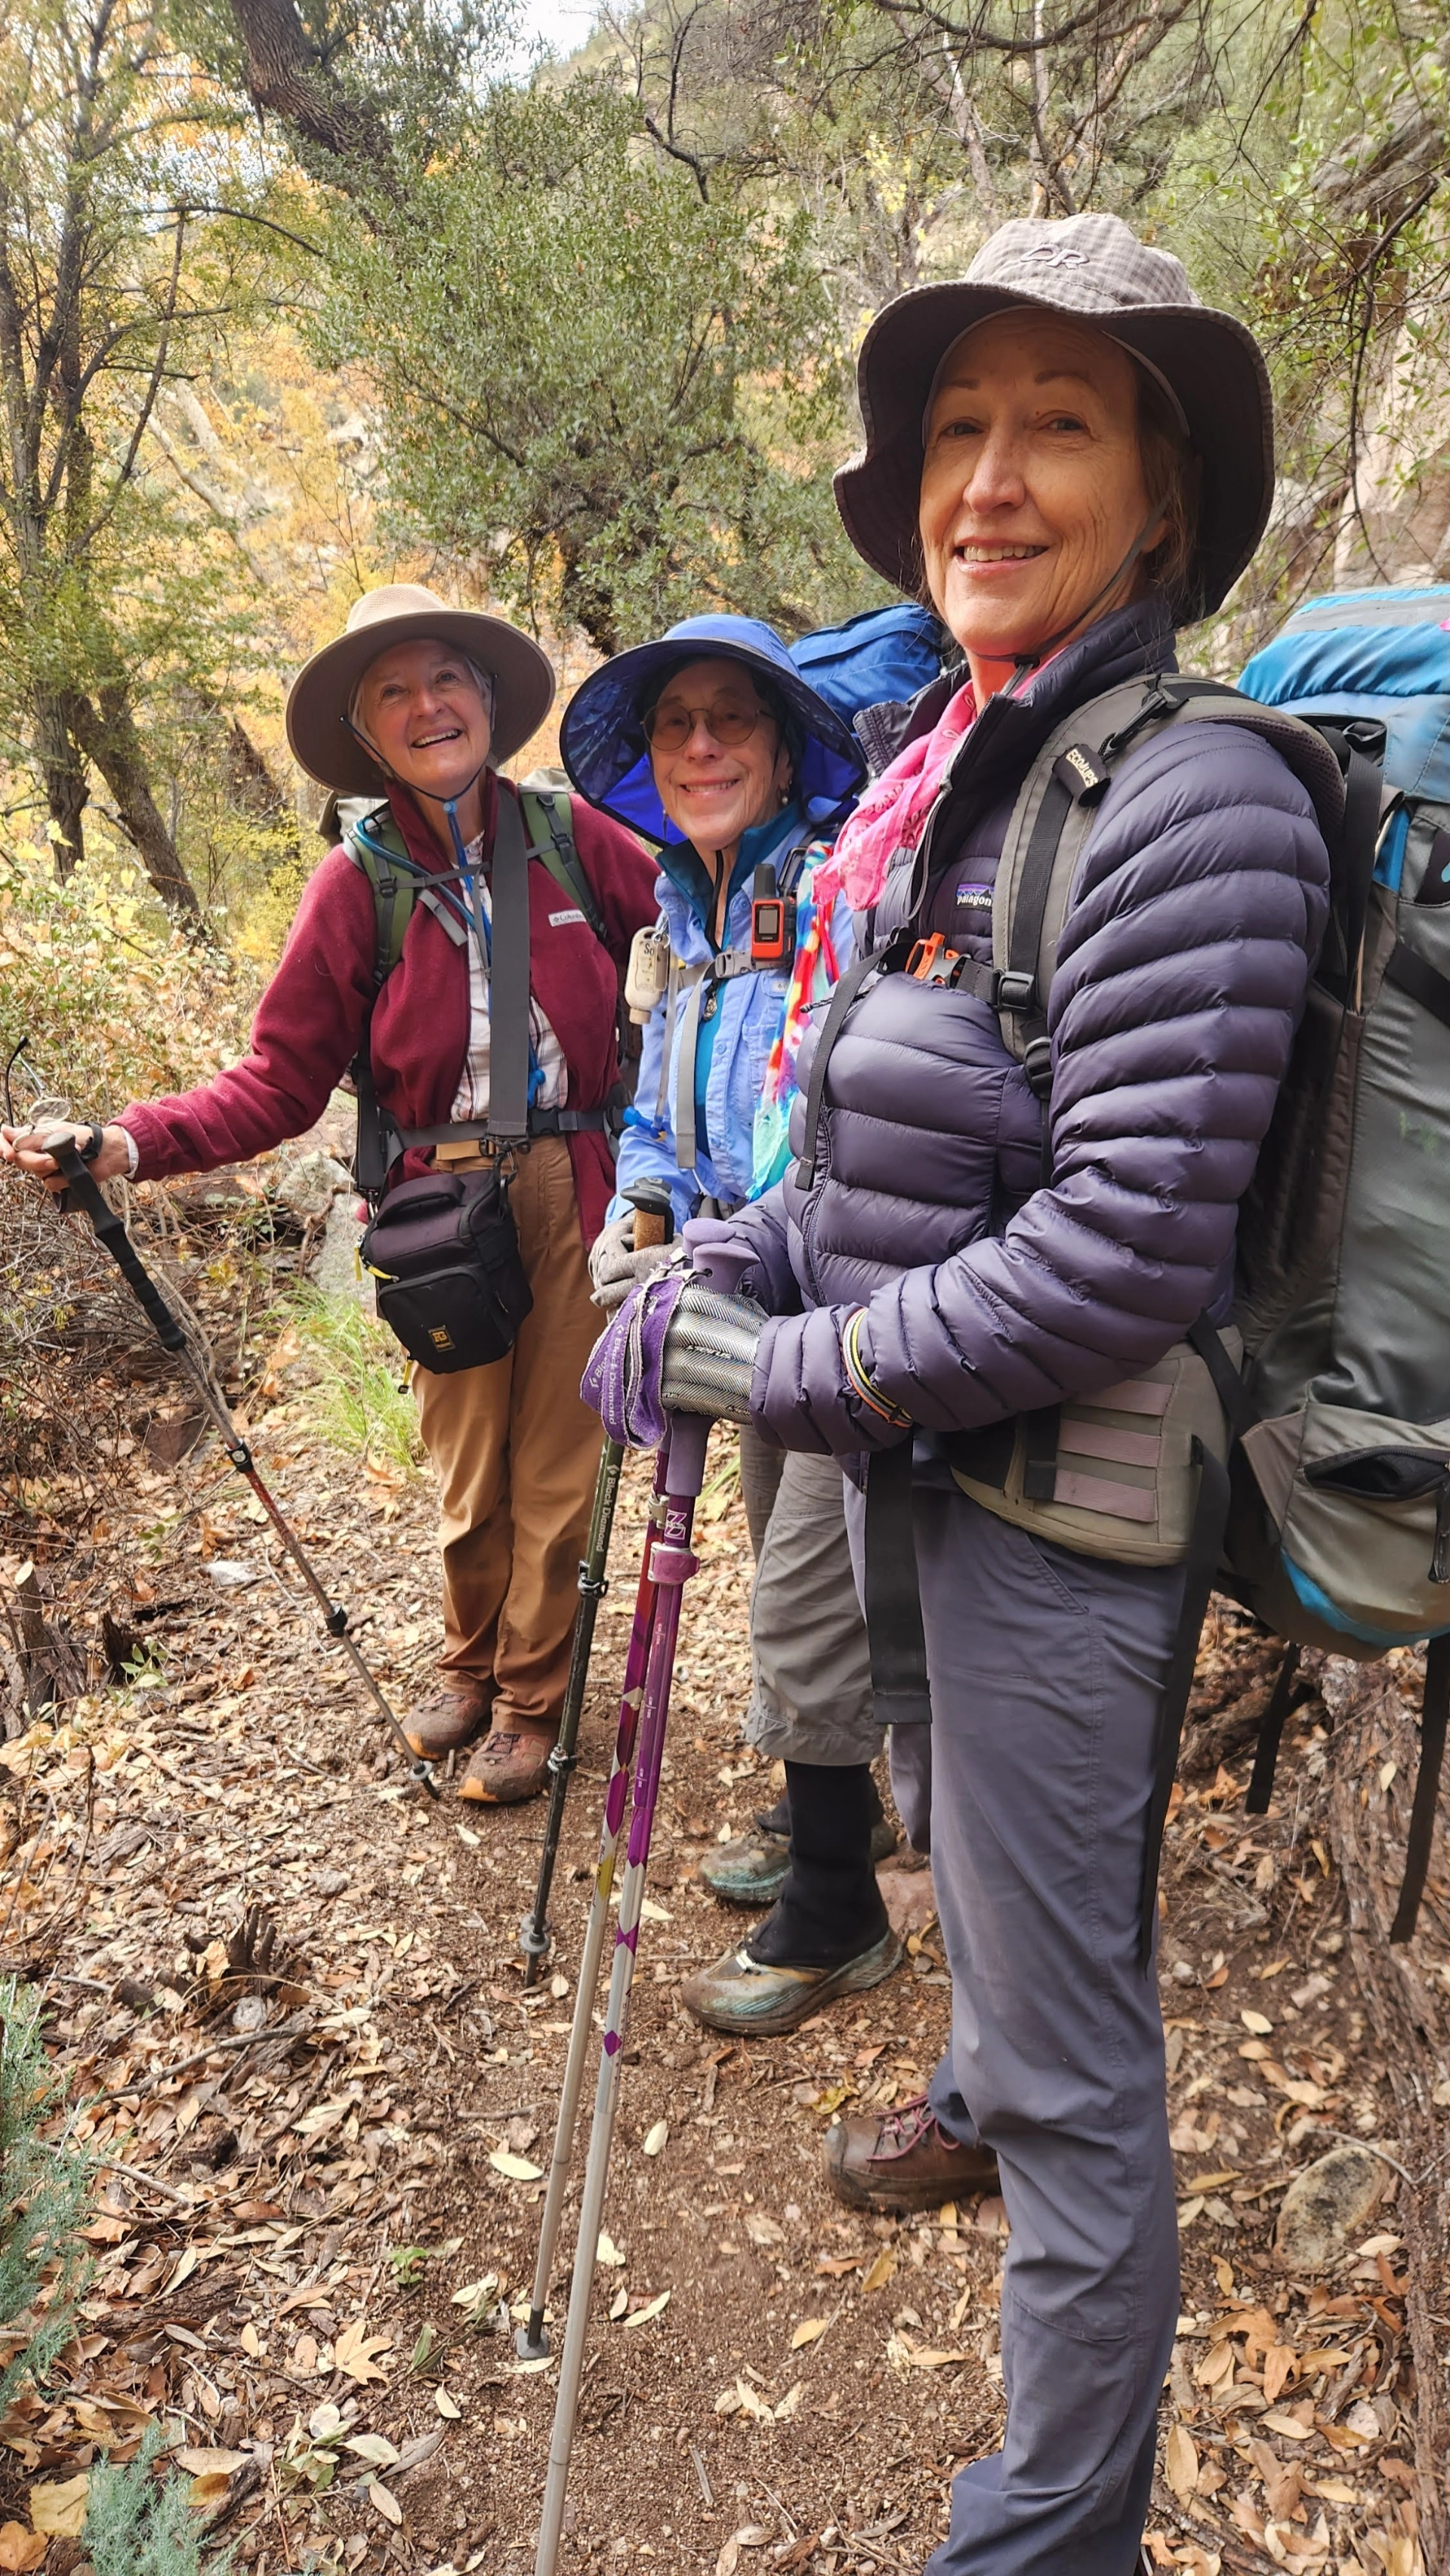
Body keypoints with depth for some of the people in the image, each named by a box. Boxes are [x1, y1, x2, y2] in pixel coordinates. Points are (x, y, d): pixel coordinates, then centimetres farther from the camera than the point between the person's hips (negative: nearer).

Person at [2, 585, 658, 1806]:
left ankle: (530, 1701, 28)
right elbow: (278, 1082, -3)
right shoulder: (359, 886, -2)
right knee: (466, 1467, 10)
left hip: (576, 1191, 0)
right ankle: (471, 1668, 37)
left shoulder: (571, 837, -1)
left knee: (554, 1463, 7)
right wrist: (129, 1144, -17)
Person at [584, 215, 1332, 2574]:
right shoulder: (945, 784, 6)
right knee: (967, 1844, 33)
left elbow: (1122, 1259, -26)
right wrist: (715, 1292, 0)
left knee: (1076, 2070, 6)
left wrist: (802, 1374, -16)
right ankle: (978, 2086, 63)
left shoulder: (1189, 802, -20)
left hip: (1059, 1494, -9)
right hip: (913, 1455, 9)